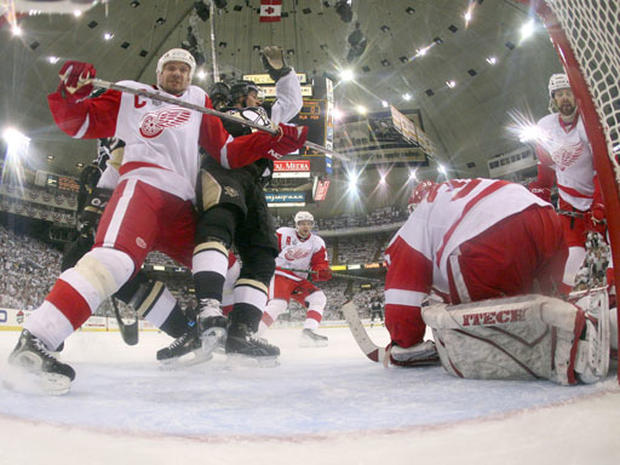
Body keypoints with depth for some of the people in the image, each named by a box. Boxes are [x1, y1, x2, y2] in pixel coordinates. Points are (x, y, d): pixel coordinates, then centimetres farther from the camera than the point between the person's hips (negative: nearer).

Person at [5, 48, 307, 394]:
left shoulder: (198, 100, 27)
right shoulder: (131, 95, 19)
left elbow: (225, 151, 17)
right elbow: (78, 124, 15)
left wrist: (273, 142, 5)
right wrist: (70, 94, -5)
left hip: (182, 207, 6)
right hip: (143, 186, -5)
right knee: (117, 257, -31)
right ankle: (34, 342, -33)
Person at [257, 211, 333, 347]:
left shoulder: (317, 243, 6)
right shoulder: (284, 233, -4)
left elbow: (320, 265, 1)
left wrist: (323, 272, -22)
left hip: (299, 280, 5)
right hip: (279, 274, -5)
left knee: (319, 298, -13)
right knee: (278, 303, -28)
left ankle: (308, 333, -19)